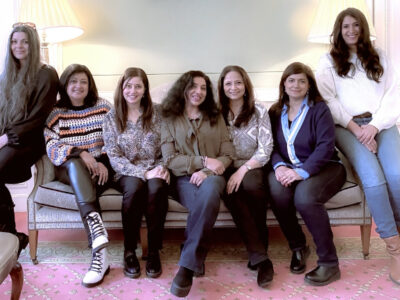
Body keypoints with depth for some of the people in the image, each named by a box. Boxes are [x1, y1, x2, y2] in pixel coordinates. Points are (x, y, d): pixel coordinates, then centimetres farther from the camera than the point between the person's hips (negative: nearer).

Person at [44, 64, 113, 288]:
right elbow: (52, 149, -5)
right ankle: (100, 244, -54)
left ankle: (99, 255, -44)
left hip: (100, 167, 1)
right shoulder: (55, 112, 7)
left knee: (83, 186, -35)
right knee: (75, 165, -38)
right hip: (69, 169, 0)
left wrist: (104, 163, -11)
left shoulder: (103, 107, 8)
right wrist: (80, 154, -21)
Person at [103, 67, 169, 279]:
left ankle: (154, 251, -20)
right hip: (127, 174, 0)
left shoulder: (157, 114, 7)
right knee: (135, 186, -35)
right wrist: (144, 173, -16)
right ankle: (129, 251, -19)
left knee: (156, 188, -34)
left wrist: (163, 168, -14)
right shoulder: (111, 118, 4)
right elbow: (114, 158, -4)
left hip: (154, 172, 1)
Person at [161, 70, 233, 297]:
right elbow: (170, 159, 1)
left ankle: (188, 265, -32)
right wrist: (204, 161, -10)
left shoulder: (216, 117, 18)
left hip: (211, 175, 1)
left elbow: (227, 155, 8)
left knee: (209, 192, -38)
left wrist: (208, 171, -12)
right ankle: (197, 260, -25)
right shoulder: (170, 120, 12)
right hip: (184, 178, -1)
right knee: (206, 201, -37)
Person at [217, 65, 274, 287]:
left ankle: (258, 255, -22)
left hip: (251, 168, -1)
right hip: (226, 170, 1)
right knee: (231, 194, -34)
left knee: (251, 185, -36)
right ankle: (261, 258, -31)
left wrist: (243, 170, -17)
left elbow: (265, 150, -4)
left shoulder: (259, 112, 7)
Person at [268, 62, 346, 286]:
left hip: (323, 167, -3)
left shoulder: (319, 108, -1)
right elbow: (271, 145, 6)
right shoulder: (275, 112, 13)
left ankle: (329, 264, -18)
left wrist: (303, 171, -25)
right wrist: (279, 165, -16)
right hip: (289, 168, 3)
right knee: (277, 188, -32)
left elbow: (326, 146, -13)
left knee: (305, 196, -35)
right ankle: (298, 247, -7)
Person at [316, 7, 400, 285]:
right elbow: (329, 99, 2)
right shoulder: (329, 61, 15)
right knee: (373, 178, -28)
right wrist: (355, 128, -11)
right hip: (348, 126, -2)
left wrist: (375, 126, -9)